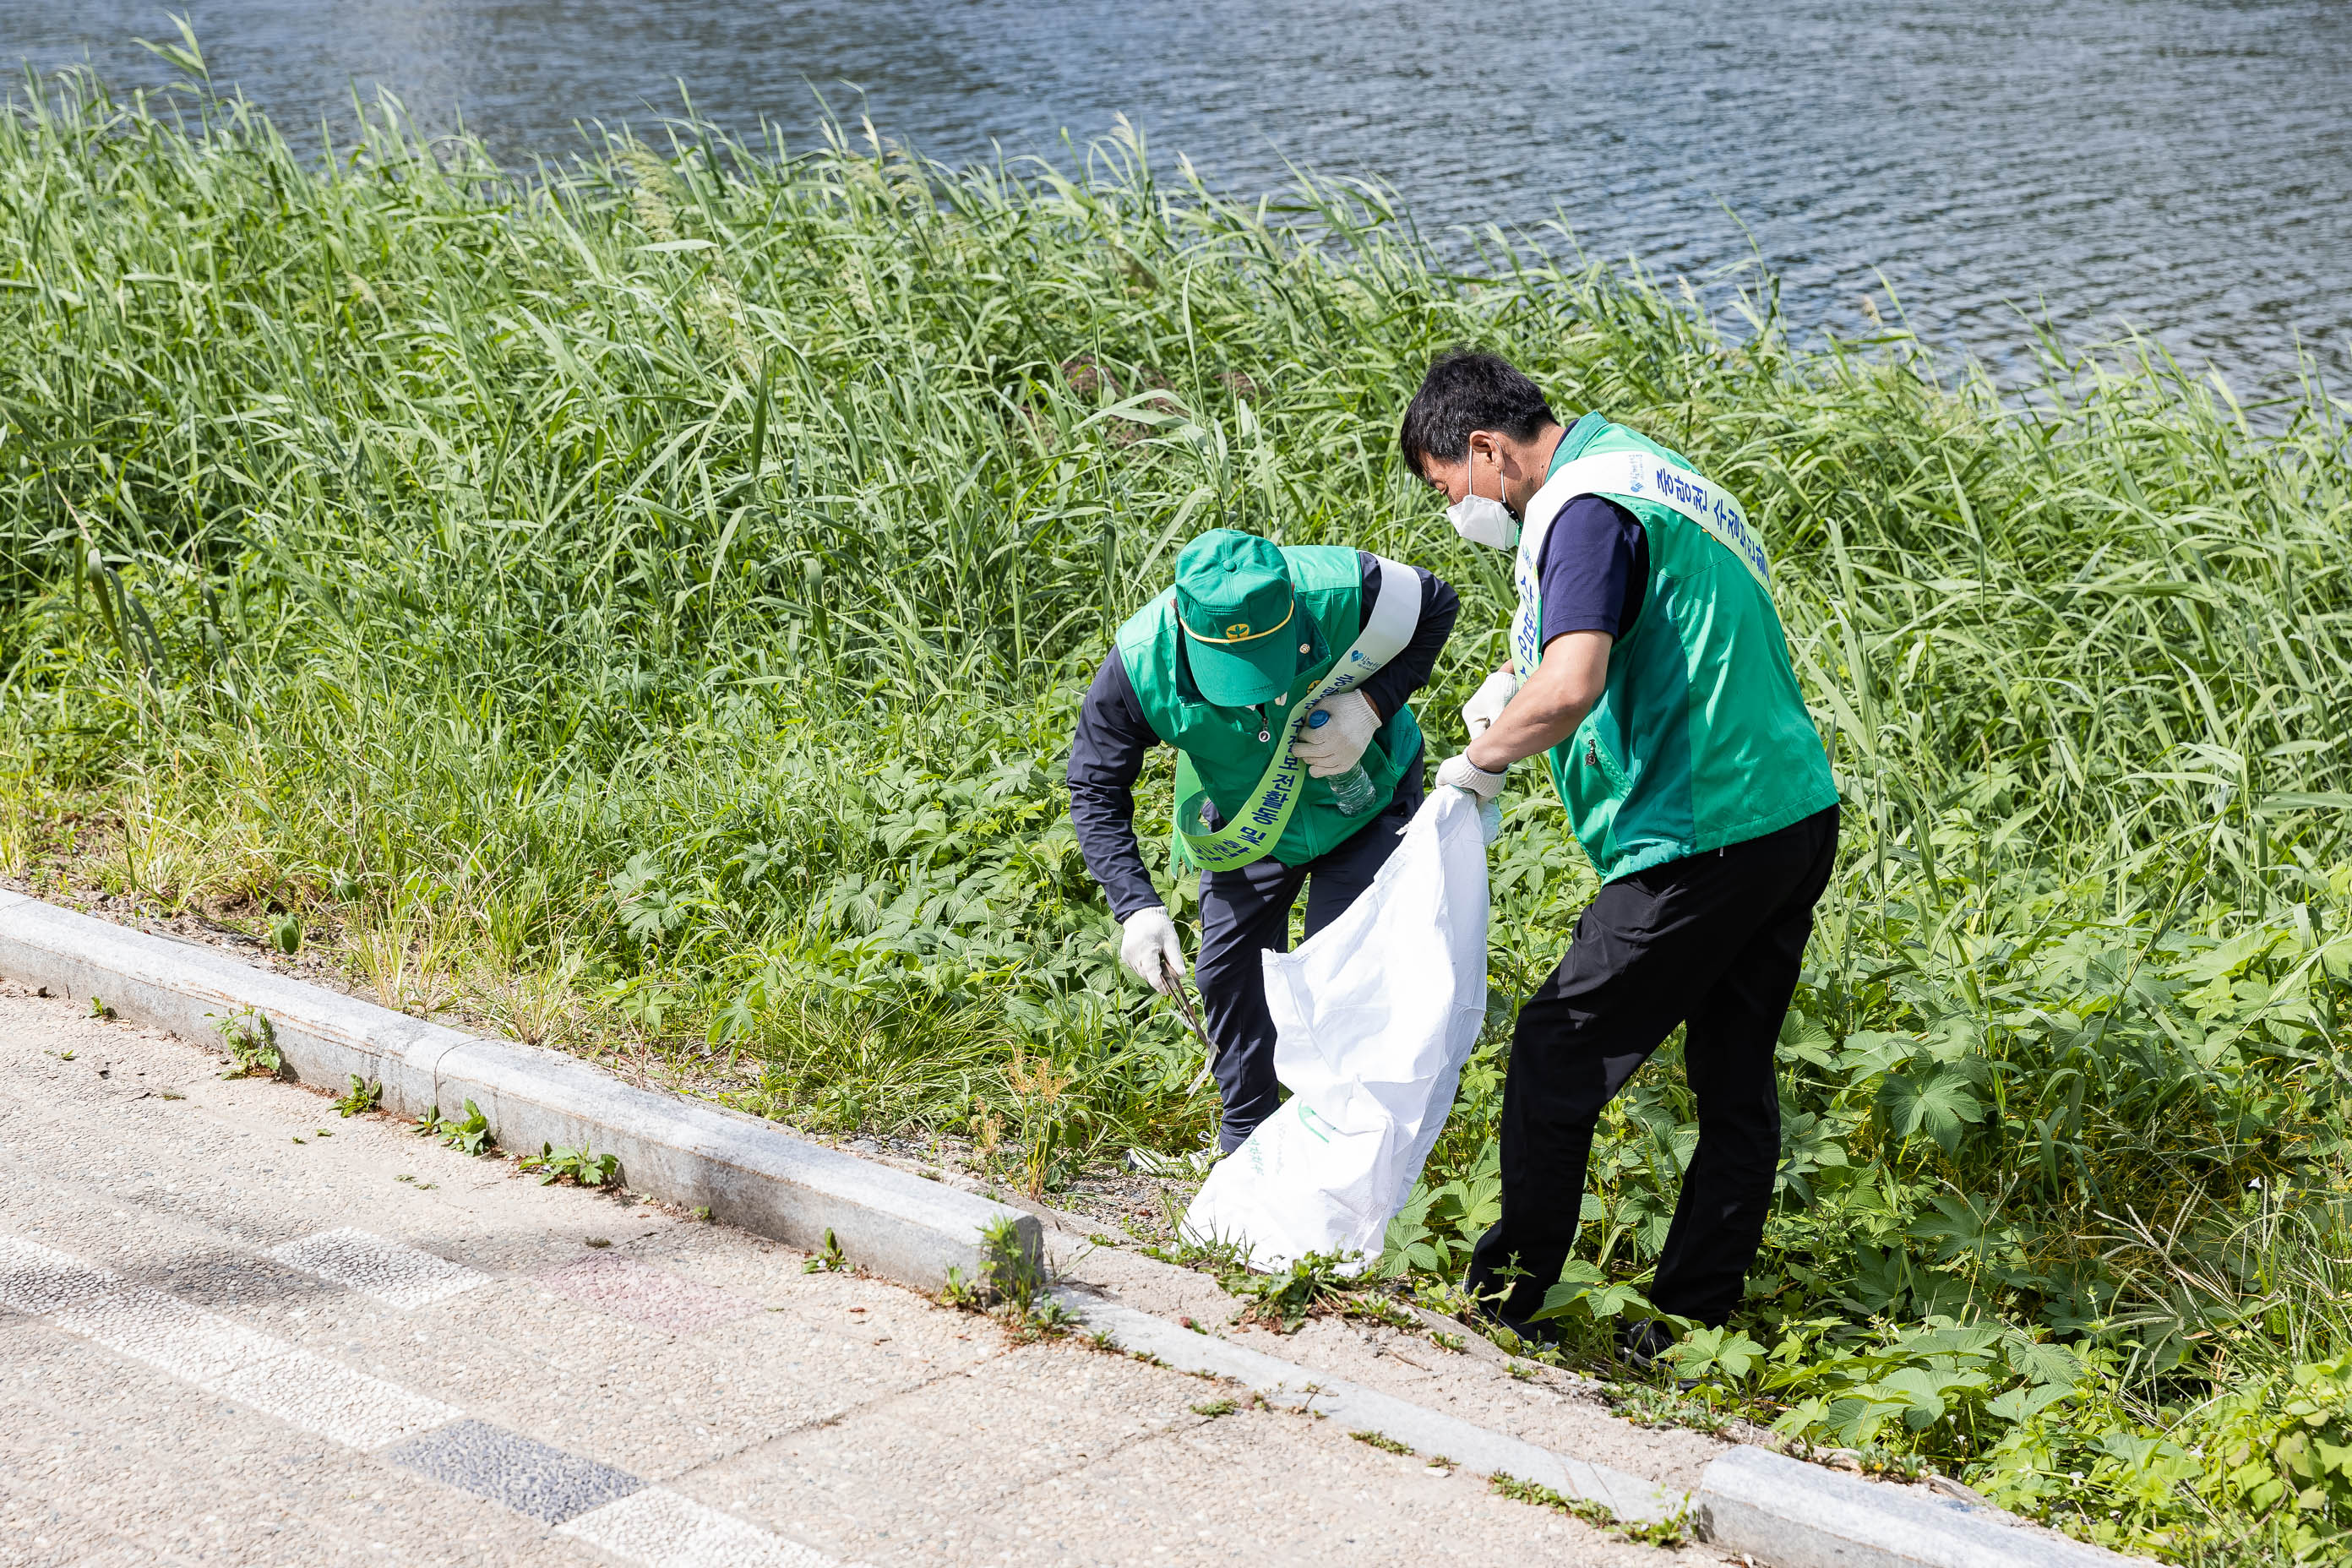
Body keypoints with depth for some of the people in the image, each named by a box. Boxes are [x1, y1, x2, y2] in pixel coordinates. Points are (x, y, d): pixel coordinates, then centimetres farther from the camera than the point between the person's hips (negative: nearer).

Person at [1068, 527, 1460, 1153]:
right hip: (1248, 820, 2)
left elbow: (1436, 607, -16)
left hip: (1361, 803, -2)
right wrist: (1136, 906, -34)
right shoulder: (1139, 667, -35)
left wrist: (1372, 704, -31)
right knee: (1228, 971, 5)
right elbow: (1095, 790, -22)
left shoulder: (1342, 591, -39)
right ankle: (1245, 1143, 27)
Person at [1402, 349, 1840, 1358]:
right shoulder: (1632, 465, 17)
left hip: (1703, 842, -10)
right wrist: (1519, 679, 18)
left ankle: (1503, 1305, 12)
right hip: (1796, 817, 10)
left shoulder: (1587, 511, -15)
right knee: (1736, 1088, 12)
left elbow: (1572, 686, -30)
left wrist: (1482, 759, -13)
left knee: (1555, 1056, 2)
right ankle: (1690, 1327, 20)